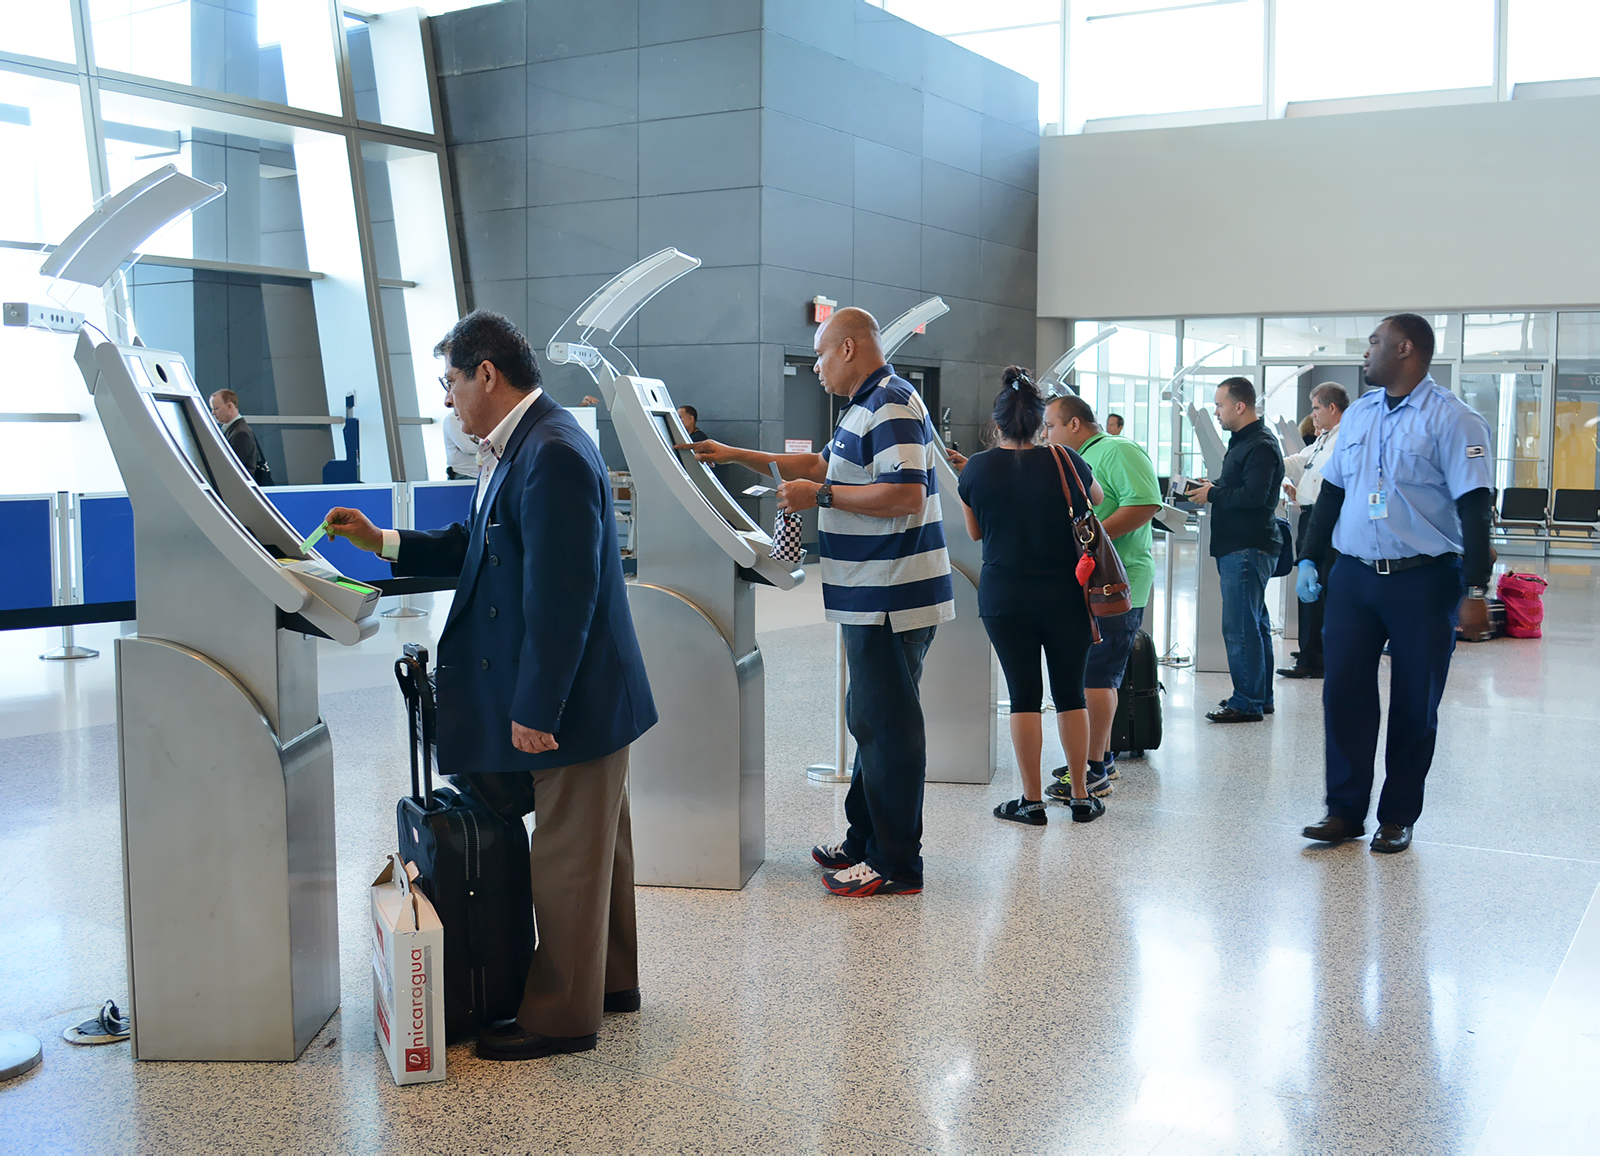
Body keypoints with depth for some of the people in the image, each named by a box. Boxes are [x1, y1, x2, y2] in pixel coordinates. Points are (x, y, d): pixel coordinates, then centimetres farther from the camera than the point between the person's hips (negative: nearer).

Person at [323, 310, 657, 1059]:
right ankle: (609, 980, 37)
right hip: (580, 693, 10)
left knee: (566, 860, 3)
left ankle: (561, 1016, 17)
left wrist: (536, 710, -24)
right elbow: (474, 549, 18)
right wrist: (381, 542, 12)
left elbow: (561, 596, -26)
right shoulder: (520, 447, 10)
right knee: (593, 847, 21)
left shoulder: (553, 455, -23)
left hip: (571, 697, -10)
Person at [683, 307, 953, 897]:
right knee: (872, 721, 16)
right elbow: (821, 464, 30)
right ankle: (864, 843, 27)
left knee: (886, 726, -5)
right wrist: (735, 456, 28)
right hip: (872, 599, 11)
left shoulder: (892, 405, -15)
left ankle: (896, 866, 3)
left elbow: (906, 495, -25)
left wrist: (822, 496, -18)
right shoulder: (867, 406, 19)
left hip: (892, 600, -11)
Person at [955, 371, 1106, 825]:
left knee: (1024, 693, 6)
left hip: (1003, 596, 0)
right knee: (1070, 692, 10)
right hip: (1065, 595, 0)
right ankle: (1081, 796, 17)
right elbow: (1096, 497, 16)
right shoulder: (1064, 461, -6)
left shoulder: (976, 469, -5)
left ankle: (1032, 800, 8)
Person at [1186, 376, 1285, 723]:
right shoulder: (1242, 441, 18)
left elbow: (1254, 495, -25)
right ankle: (1261, 696, 24)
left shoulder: (1261, 446, -15)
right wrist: (1212, 487, 8)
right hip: (1240, 547, 11)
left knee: (1239, 627, -9)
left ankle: (1247, 702, -5)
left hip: (1248, 549, -11)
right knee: (1255, 623, 16)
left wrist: (1212, 495, -15)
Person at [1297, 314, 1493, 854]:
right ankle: (1345, 811, 13)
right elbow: (1331, 491, 19)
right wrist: (1308, 558, 11)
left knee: (1414, 706, 5)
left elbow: (1475, 507, -11)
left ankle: (1398, 818, 17)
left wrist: (1475, 589, -17)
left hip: (1423, 581, -5)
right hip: (1353, 575, 5)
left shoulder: (1452, 419, -7)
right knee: (1343, 694, 3)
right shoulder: (1358, 414, 12)